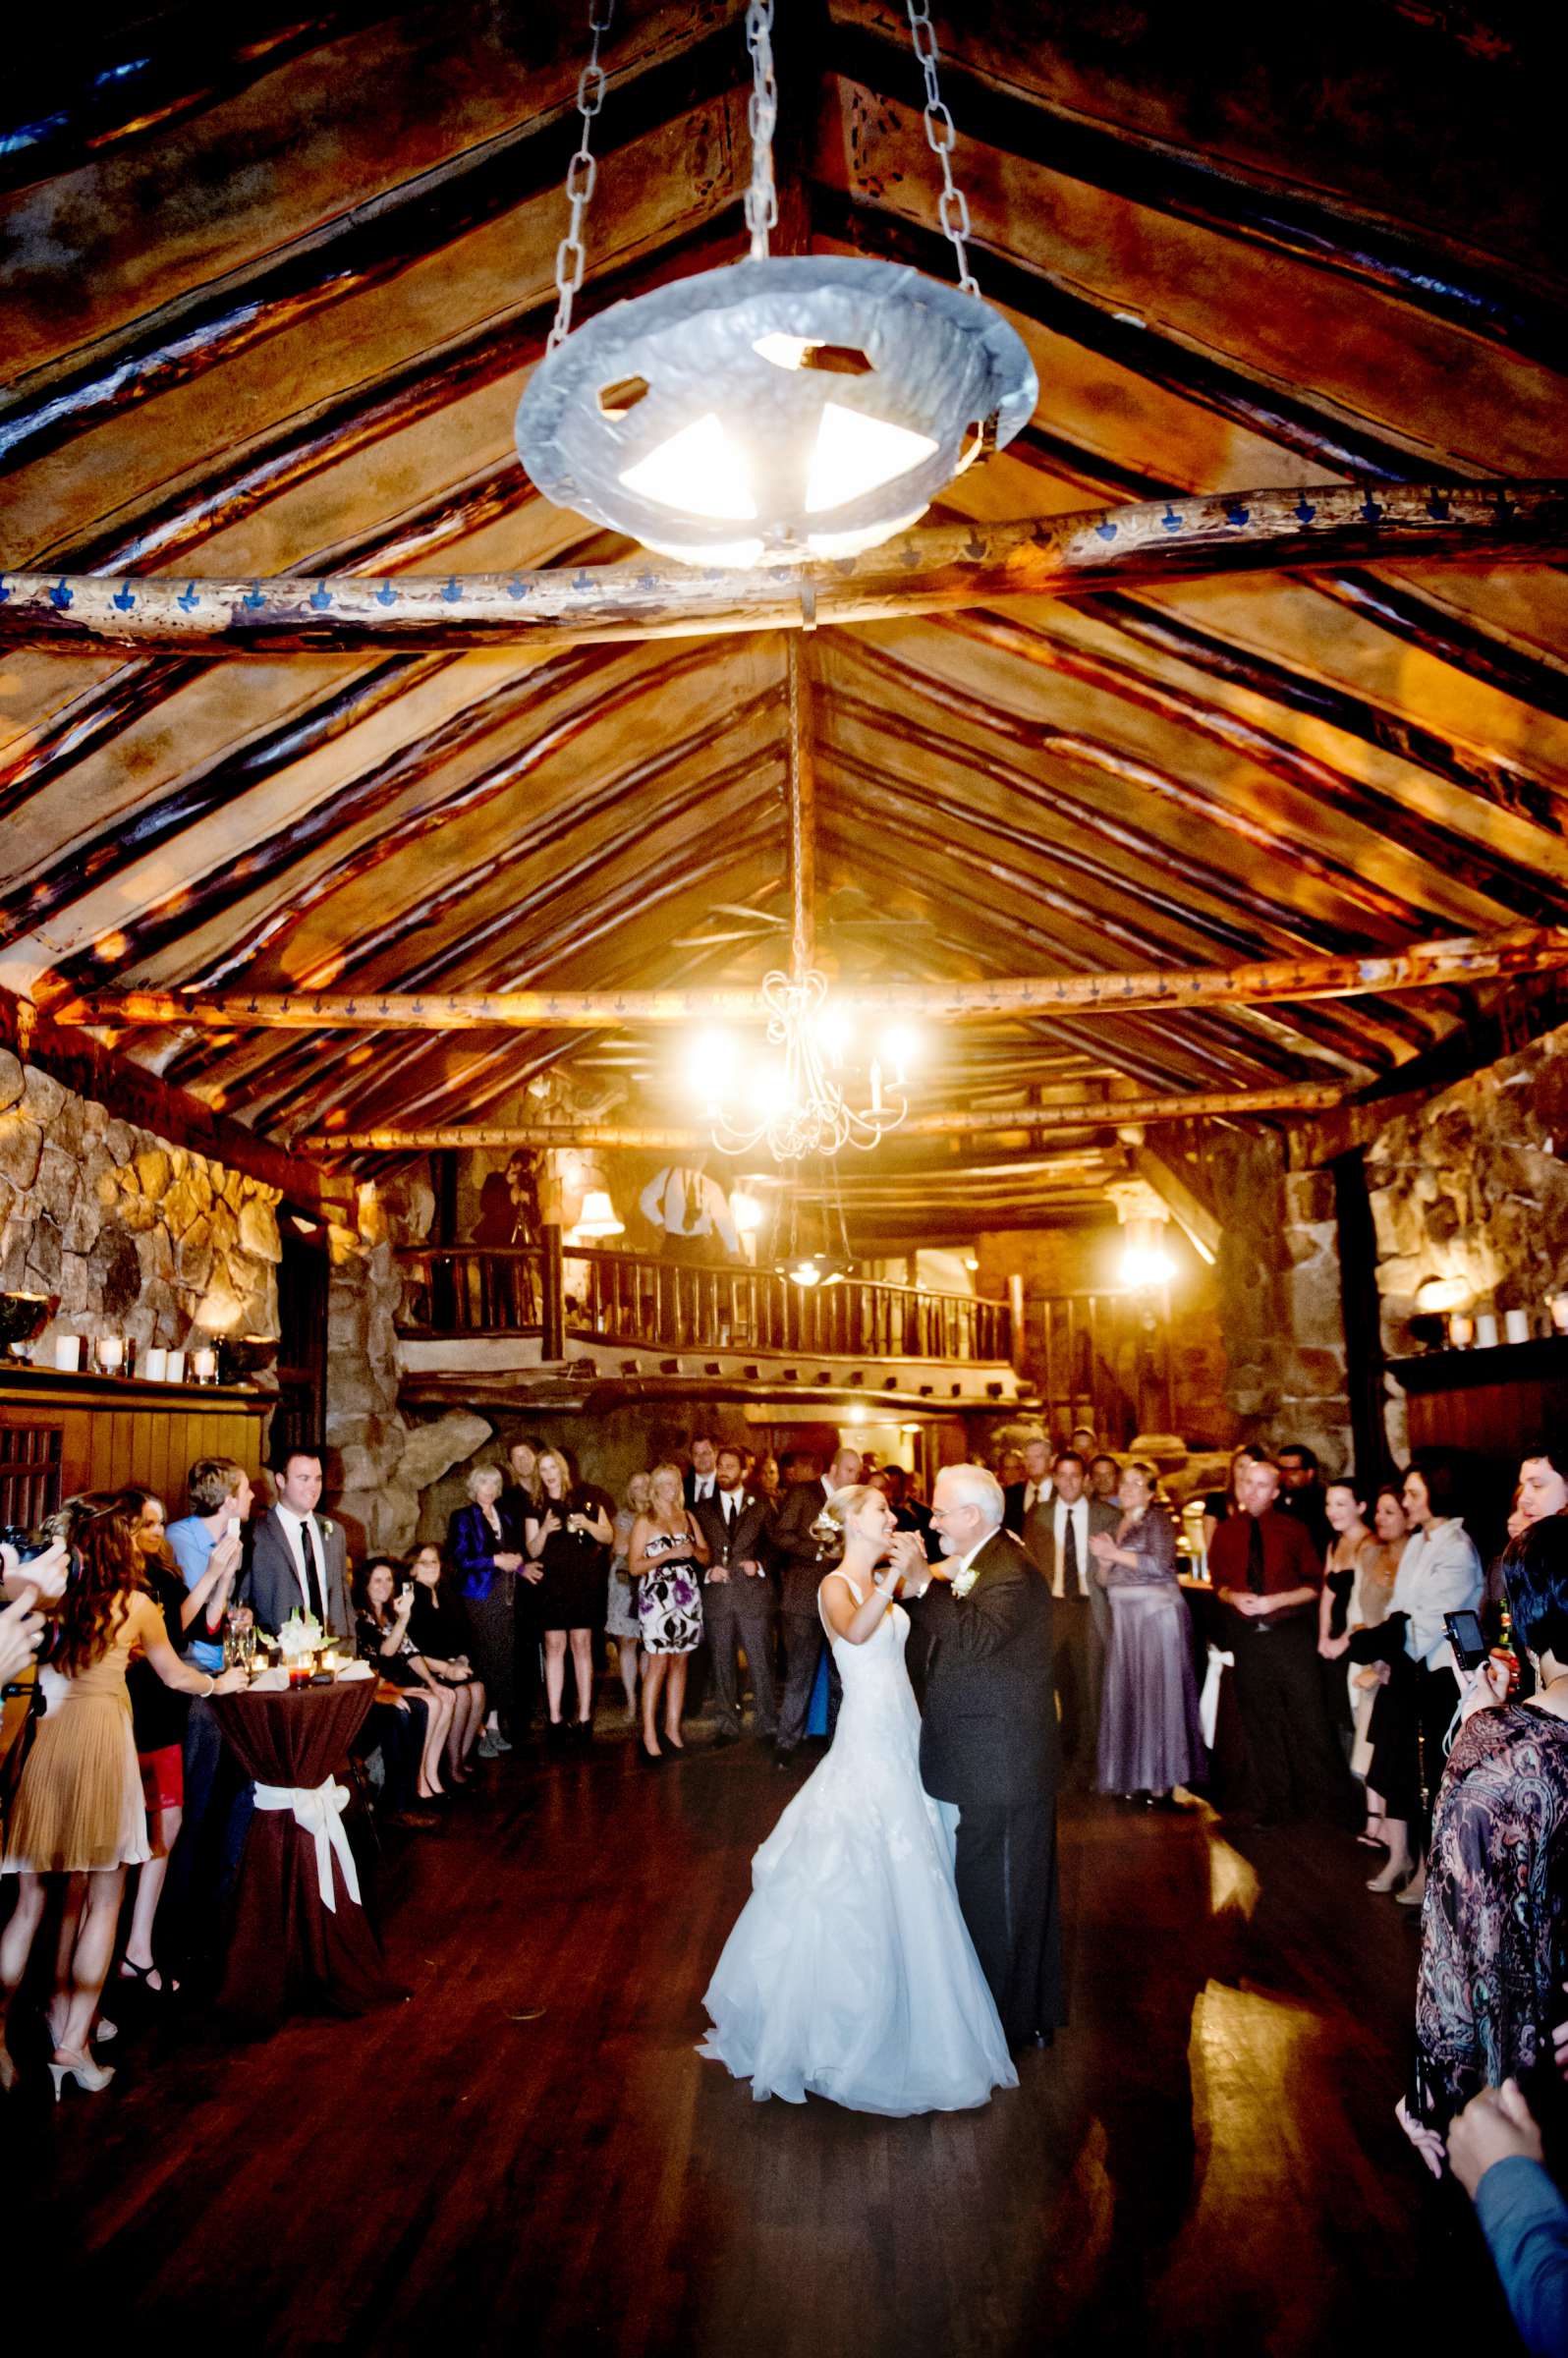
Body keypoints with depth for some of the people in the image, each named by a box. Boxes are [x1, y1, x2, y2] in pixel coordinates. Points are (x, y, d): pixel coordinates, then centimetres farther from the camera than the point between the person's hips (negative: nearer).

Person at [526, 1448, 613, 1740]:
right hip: (552, 1584, 1)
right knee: (554, 1647, 0)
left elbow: (608, 1536, 5)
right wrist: (544, 1530, -17)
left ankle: (584, 1716, 4)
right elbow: (532, 1551, 2)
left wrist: (587, 1524, -14)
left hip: (583, 1582, -1)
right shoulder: (536, 1507, 7)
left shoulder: (585, 1497, 4)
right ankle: (555, 1718, 3)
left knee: (582, 1645, 0)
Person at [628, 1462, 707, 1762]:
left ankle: (673, 1728, 12)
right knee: (658, 1663, -9)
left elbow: (705, 1556, 15)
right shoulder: (644, 1522, 1)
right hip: (657, 1599, -4)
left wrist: (694, 1550, -7)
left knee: (680, 1662, 5)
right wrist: (670, 1553, -15)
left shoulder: (688, 1517, 13)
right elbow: (634, 1567, -6)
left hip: (688, 1598, 4)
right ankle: (649, 1734, -4)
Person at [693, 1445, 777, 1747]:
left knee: (761, 1663, 0)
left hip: (754, 1593, -2)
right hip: (716, 1596, 2)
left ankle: (769, 1726, 9)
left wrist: (759, 1565, -9)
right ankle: (727, 1726, 17)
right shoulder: (702, 1509, 10)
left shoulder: (761, 1506, 7)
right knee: (722, 1664, 7)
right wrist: (708, 1571, -7)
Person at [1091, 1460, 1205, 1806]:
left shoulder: (1158, 1519, -3)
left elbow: (1160, 1563, -17)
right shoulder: (1118, 1525, 17)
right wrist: (1103, 1559, -2)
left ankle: (1164, 1780, 0)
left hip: (1156, 1612, -7)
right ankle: (1137, 1775, 11)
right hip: (1125, 1616, 7)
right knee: (1128, 1693, 5)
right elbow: (1104, 1580, 18)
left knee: (1157, 1691, -5)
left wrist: (1117, 1554, -13)